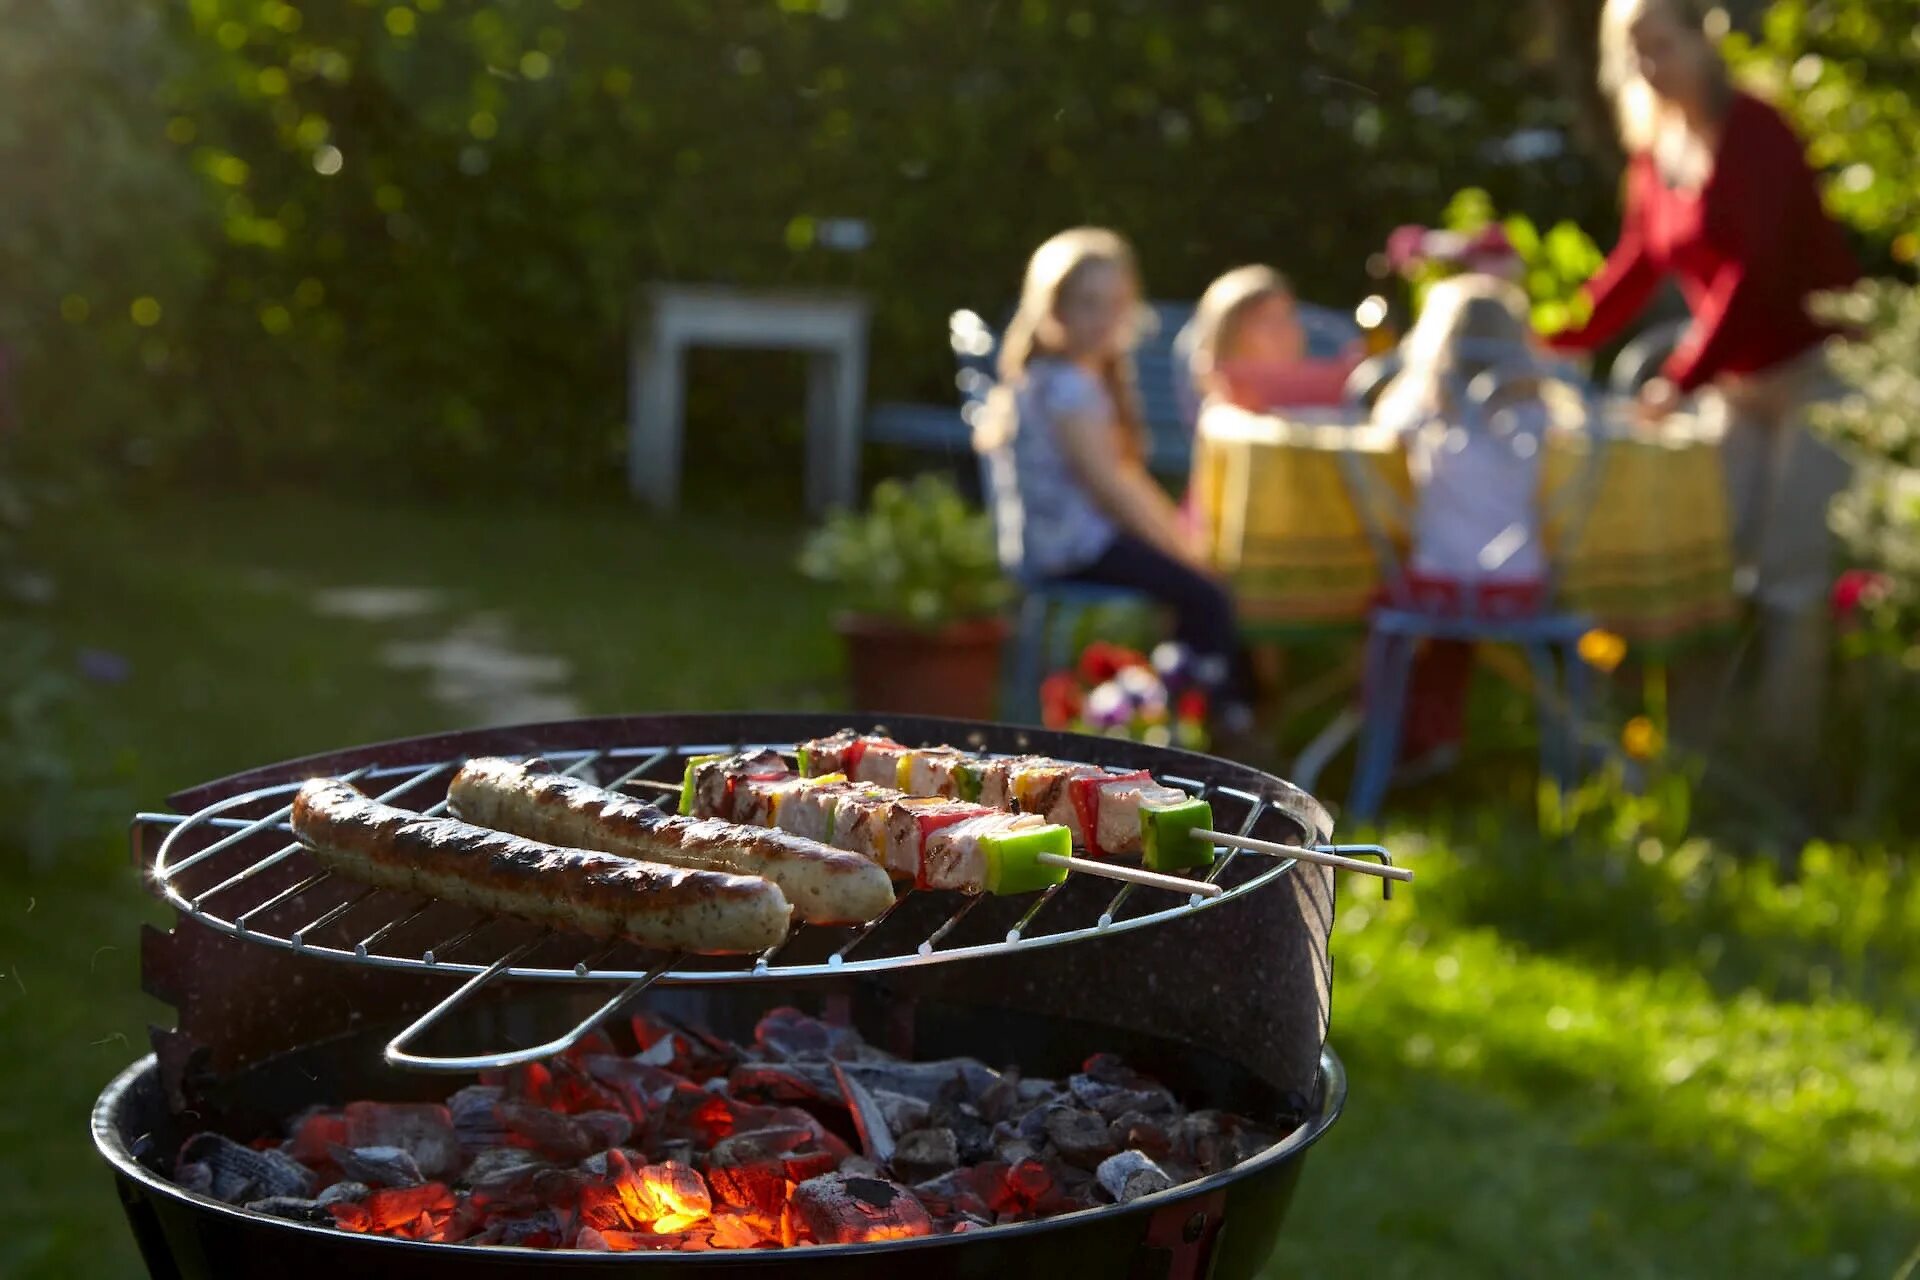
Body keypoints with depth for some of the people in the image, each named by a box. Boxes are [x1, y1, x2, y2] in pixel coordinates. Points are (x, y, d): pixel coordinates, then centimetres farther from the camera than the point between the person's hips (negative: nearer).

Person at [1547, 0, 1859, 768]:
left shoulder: (1754, 133, -14)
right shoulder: (1655, 159, 8)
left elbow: (1756, 270, -22)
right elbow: (1631, 275, 12)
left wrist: (1682, 377, -25)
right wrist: (1552, 342, 1)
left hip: (1818, 365, -7)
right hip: (1740, 383, 7)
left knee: (1791, 571, -9)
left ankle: (1783, 754, -5)